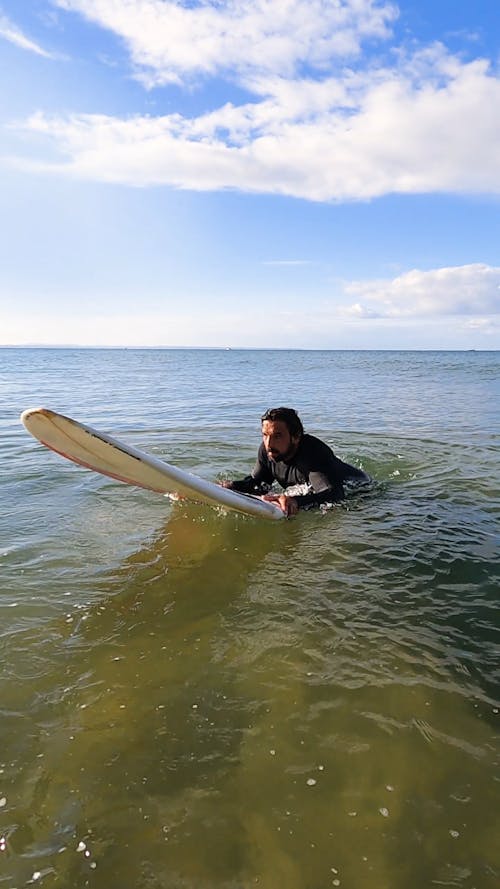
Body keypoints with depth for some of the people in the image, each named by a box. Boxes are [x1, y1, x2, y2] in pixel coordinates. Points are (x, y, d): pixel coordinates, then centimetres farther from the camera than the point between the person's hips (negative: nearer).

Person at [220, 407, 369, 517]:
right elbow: (257, 481, -2)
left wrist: (297, 501, -71)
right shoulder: (267, 450, -18)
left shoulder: (314, 453, -42)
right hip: (310, 493, 7)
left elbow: (335, 495, -54)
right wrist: (233, 486, -24)